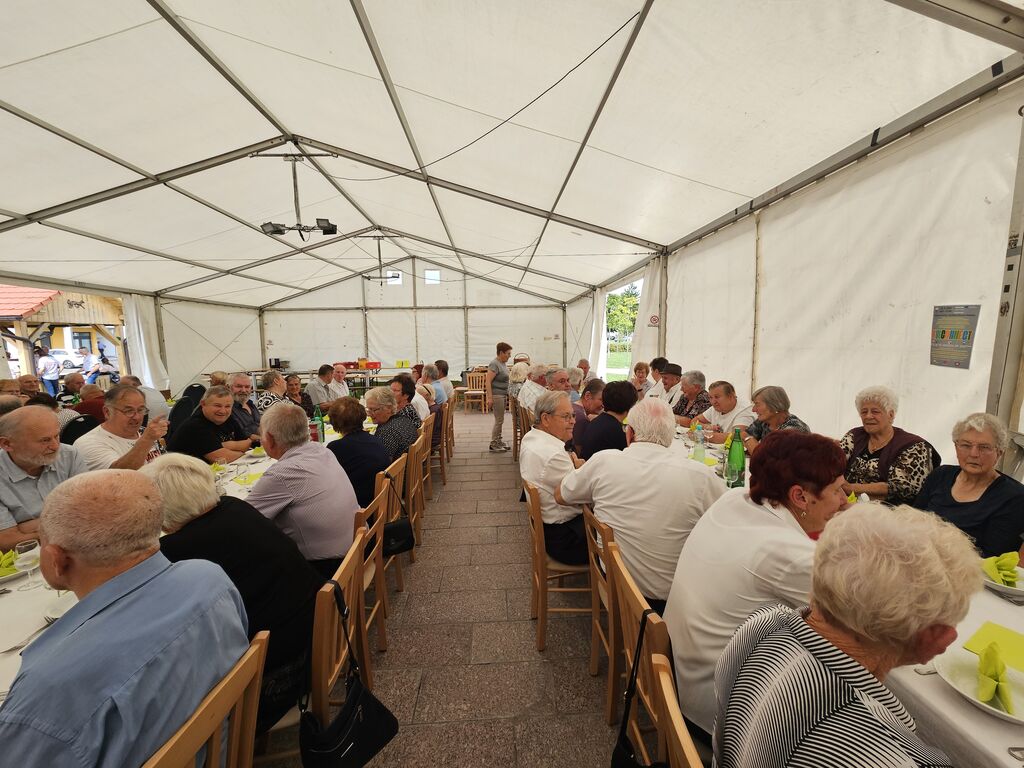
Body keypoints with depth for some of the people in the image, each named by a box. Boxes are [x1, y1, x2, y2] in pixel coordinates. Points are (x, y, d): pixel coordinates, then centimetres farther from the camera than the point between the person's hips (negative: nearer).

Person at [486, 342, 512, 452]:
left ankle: (498, 441, 25)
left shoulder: (503, 363, 11)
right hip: (496, 395, -9)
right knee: (499, 420, -4)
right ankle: (493, 445, 5)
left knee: (500, 420, 15)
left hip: (503, 395, 9)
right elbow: (487, 382, -21)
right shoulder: (494, 364, -16)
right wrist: (489, 398, -26)